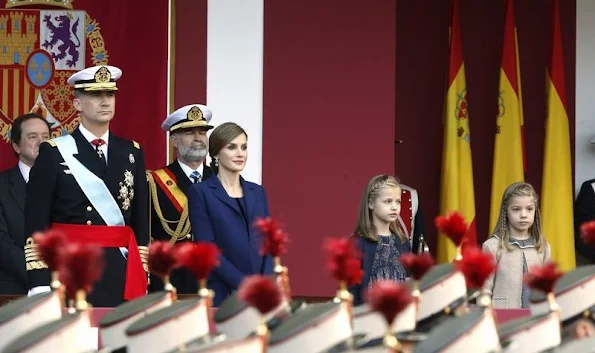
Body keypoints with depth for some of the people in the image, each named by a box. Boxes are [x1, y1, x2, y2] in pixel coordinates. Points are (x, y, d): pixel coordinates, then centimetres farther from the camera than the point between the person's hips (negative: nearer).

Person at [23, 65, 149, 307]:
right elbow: (35, 224, -3)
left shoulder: (131, 153, 13)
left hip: (122, 274, 4)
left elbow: (141, 220, 12)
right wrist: (40, 284, -11)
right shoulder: (53, 153, 1)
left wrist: (142, 280, 6)